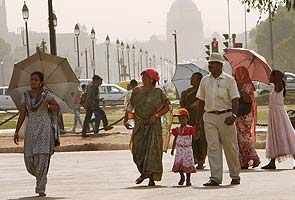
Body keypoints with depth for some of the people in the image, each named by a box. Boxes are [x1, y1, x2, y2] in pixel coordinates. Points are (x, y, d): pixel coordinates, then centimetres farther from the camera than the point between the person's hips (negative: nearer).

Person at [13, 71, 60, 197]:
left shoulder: (46, 94, 1)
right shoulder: (25, 96, 9)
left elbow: (57, 108, 5)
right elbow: (22, 115, 11)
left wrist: (48, 105, -15)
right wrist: (17, 132, 7)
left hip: (44, 128, -3)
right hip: (31, 129, 3)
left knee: (43, 157, -13)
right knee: (29, 159, -3)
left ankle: (41, 188, -12)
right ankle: (41, 177, 29)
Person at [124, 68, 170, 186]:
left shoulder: (157, 92, -2)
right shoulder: (136, 91, 9)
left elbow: (167, 106, -2)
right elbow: (130, 106, 15)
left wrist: (156, 115, -15)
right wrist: (125, 120, 4)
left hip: (153, 124, -3)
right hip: (139, 124, 4)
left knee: (152, 149, -7)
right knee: (137, 149, -2)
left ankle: (152, 177, -4)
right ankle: (144, 172, 20)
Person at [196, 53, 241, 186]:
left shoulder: (229, 80, -1)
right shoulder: (205, 80, 12)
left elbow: (235, 100, -6)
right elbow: (201, 101, 18)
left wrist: (233, 115, -21)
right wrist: (198, 120, 15)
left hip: (225, 116, -3)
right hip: (210, 116, 3)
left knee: (230, 148, 4)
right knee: (213, 147, -6)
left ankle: (235, 176, 18)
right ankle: (215, 178, -9)